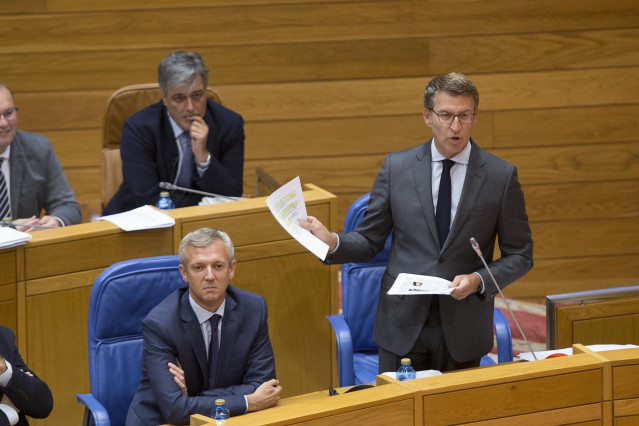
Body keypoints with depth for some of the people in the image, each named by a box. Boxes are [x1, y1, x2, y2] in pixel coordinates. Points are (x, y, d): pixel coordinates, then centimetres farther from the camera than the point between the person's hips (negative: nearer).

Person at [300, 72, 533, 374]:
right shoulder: (396, 168, 1)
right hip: (402, 326, 1)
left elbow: (520, 255, 3)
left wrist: (478, 280, -14)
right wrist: (332, 242, -14)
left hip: (462, 330, 0)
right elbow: (369, 241, 6)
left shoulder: (501, 176, -2)